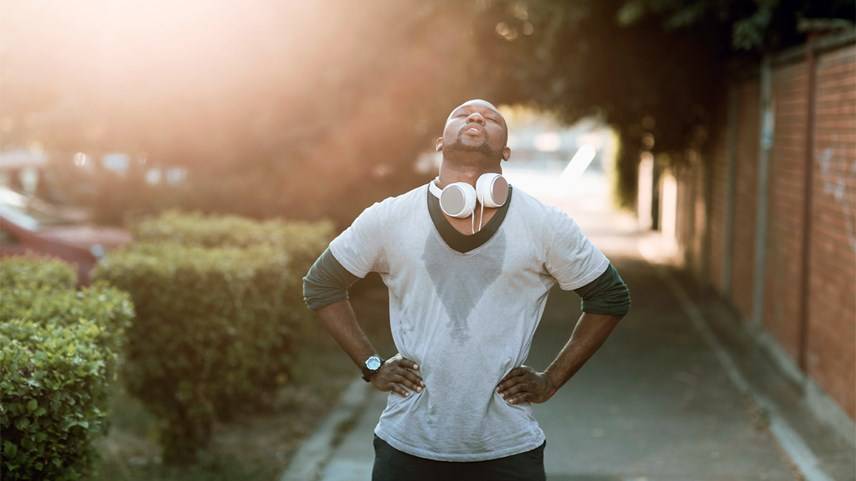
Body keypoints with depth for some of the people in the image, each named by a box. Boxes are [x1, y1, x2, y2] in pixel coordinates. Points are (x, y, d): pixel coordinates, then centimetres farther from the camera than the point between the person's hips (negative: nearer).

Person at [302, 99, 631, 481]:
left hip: (508, 450, 0)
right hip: (407, 448, 0)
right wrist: (372, 367, 3)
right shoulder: (388, 220, -1)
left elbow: (610, 297, 9)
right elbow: (320, 285, 12)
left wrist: (552, 379, 3)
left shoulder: (547, 227, -2)